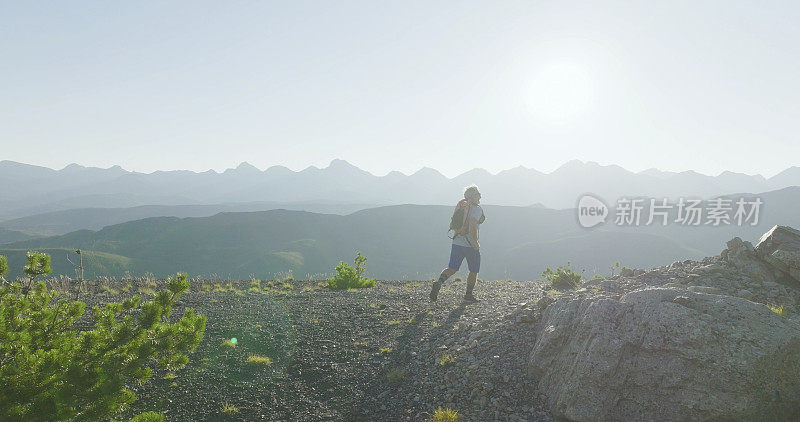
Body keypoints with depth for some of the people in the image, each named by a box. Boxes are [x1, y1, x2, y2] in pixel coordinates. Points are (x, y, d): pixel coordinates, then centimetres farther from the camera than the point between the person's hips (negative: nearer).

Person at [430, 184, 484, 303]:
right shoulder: (477, 209, -11)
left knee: (452, 268, 5)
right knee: (474, 271, 13)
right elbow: (472, 227, -24)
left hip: (457, 242, 6)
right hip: (470, 245, -6)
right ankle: (469, 295, 20)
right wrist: (476, 243, -16)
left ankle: (439, 282, -20)